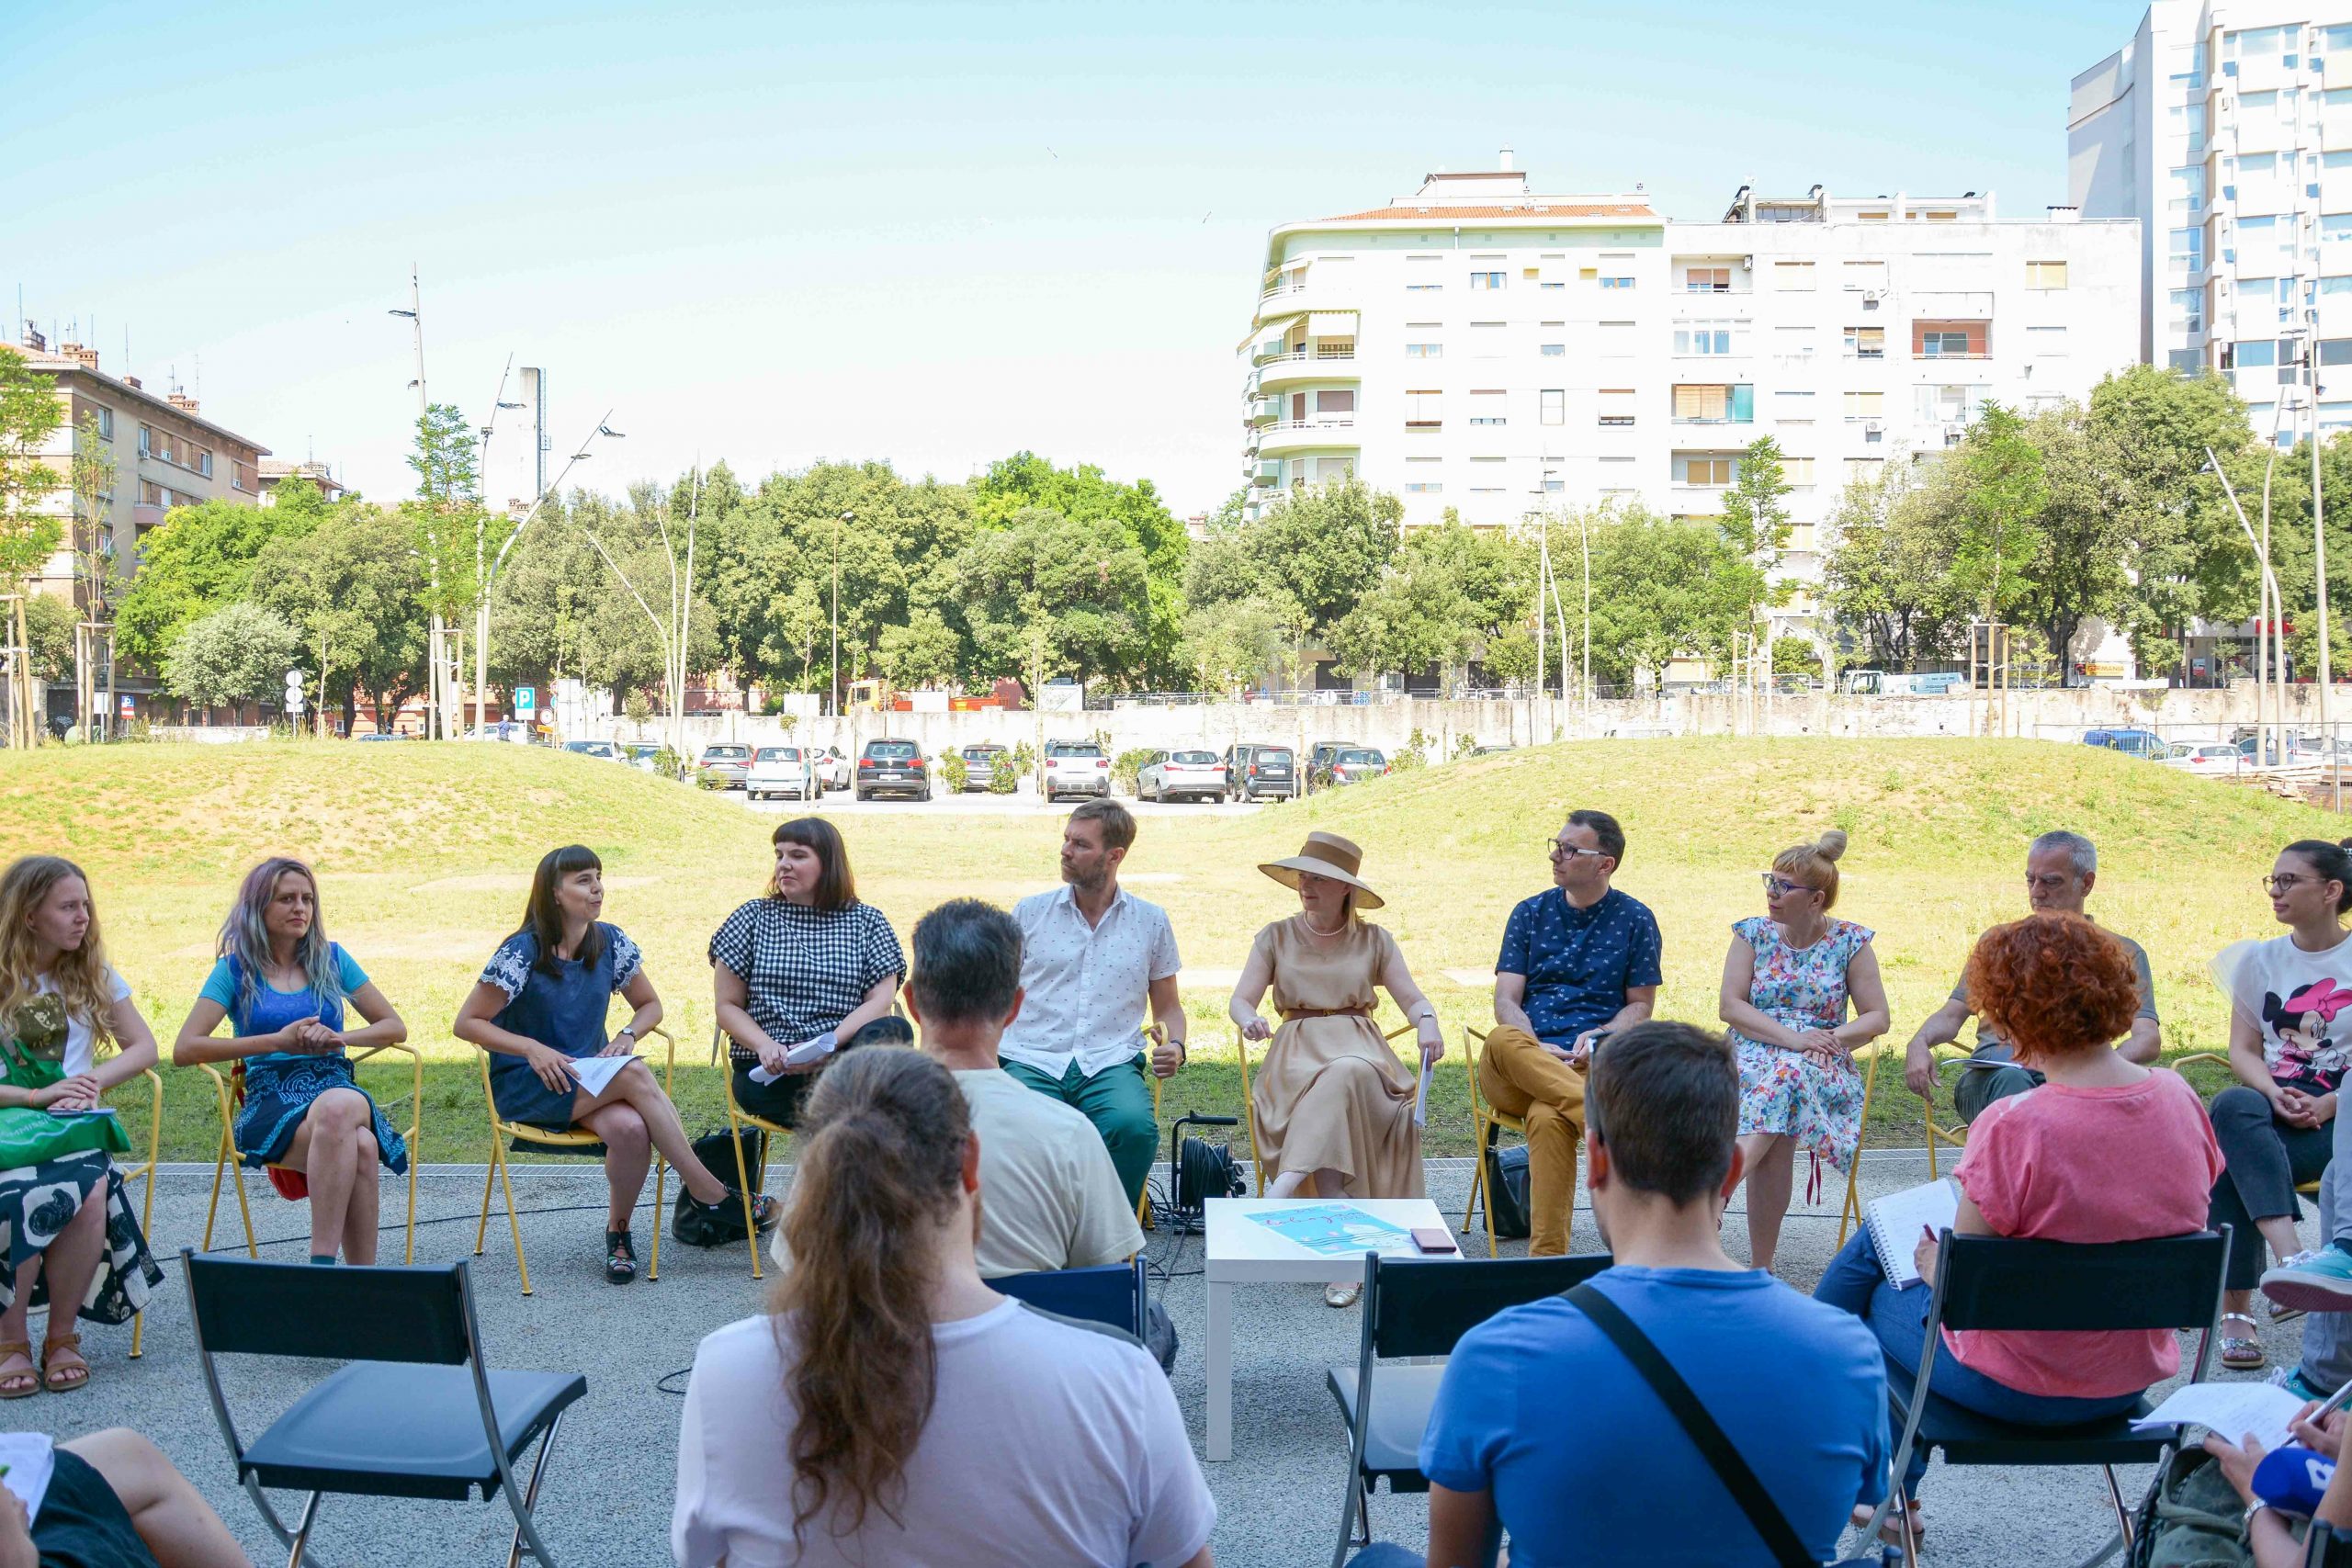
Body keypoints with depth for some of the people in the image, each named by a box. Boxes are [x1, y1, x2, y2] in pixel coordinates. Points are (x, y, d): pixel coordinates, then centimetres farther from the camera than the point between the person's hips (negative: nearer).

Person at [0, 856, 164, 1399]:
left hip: (74, 1125, 2)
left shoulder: (94, 975, 14)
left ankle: (62, 1335, -12)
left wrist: (96, 1080, -4)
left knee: (90, 1193, -33)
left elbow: (144, 1048, 14)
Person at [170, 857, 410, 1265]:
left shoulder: (332, 959, 15)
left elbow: (395, 1028, 17)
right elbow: (184, 1050, -2)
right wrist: (277, 1040, -7)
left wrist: (338, 1038, -3)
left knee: (343, 1112, -39)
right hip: (270, 1104, -2)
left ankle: (323, 1260, -37)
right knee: (356, 1144, -37)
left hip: (338, 1089, 2)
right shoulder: (235, 969, 8)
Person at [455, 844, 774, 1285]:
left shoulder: (610, 942, 2)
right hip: (525, 1088, -4)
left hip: (591, 1079, 4)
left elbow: (650, 1005, 14)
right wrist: (533, 1049, -20)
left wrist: (627, 1035, -7)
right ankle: (712, 1195, -26)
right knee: (635, 1073, -32)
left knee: (631, 1128, -33)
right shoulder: (522, 951, -11)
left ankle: (618, 1229, -8)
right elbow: (465, 1024, -8)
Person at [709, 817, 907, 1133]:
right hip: (767, 1072, -1)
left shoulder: (867, 921, 13)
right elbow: (727, 1006, 11)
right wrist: (765, 1046, -10)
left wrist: (828, 1045, -17)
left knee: (894, 1032, -36)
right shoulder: (753, 918, 14)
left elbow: (880, 1001, 1)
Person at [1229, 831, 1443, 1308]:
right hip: (1297, 1050, 0)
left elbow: (1413, 998, 6)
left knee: (1345, 1076, -39)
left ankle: (1285, 1187, -49)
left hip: (1360, 1050, 0)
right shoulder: (1276, 937, 14)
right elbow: (1240, 1000, 4)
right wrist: (1249, 1019, -21)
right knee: (1336, 1089, -36)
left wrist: (1427, 1022, -19)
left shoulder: (1374, 940, 15)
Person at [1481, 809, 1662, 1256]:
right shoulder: (1531, 913, 17)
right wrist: (1535, 1050, -12)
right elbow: (1506, 999, 8)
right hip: (1516, 1070, 2)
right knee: (1503, 1041, -38)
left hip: (1590, 1065, -2)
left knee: (1548, 1118, -39)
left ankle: (1546, 1256, -39)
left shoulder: (1635, 919, 12)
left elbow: (1641, 1004, 13)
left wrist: (1599, 1036, -9)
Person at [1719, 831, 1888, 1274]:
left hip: (1822, 1066, -1)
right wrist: (1791, 1037, -16)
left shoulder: (1850, 942, 6)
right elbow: (1729, 1005, -2)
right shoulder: (1753, 933, 8)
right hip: (1753, 1052, 1)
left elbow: (1877, 1017, 4)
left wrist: (1834, 1037, -16)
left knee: (1788, 1074, -37)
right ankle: (1761, 1263, -34)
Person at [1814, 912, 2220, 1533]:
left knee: (1878, 1292, 22)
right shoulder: (2179, 1097, -9)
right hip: (2135, 1377, 6)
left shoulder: (2013, 1127, -29)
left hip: (2018, 1386, -6)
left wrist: (1933, 1263, 2)